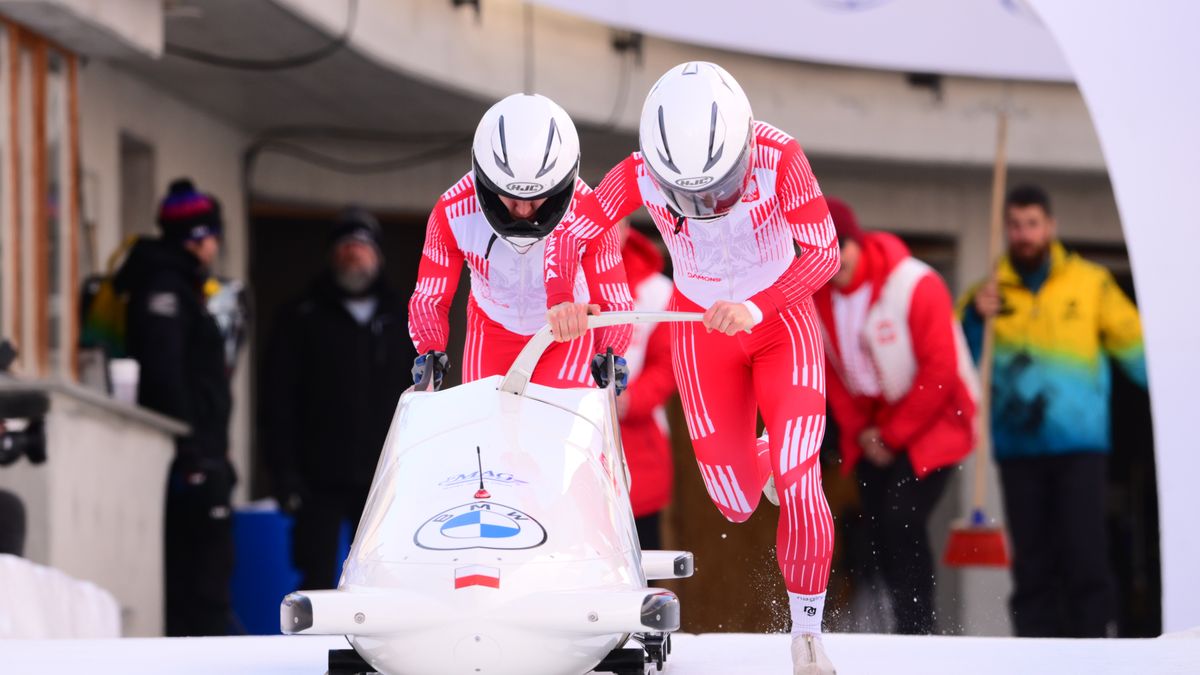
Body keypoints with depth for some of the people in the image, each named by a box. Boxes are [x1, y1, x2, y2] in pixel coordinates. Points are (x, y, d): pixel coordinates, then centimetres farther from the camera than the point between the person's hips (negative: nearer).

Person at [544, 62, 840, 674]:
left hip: (782, 324, -2)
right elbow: (567, 233, -13)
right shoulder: (640, 175, -24)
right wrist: (560, 298, -32)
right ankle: (767, 459, 39)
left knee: (799, 487, -16)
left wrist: (757, 308, -43)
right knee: (737, 506, 1)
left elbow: (824, 252, -29)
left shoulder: (779, 158, -29)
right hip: (701, 330, 2)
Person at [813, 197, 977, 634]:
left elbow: (940, 371, -18)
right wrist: (859, 430, -5)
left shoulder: (916, 286, -21)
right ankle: (909, 634, 11)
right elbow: (827, 369, 7)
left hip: (933, 419, -6)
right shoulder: (815, 296, -4)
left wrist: (893, 435, -15)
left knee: (902, 521, -20)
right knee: (877, 530, 1)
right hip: (873, 430, 6)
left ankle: (916, 632, -16)